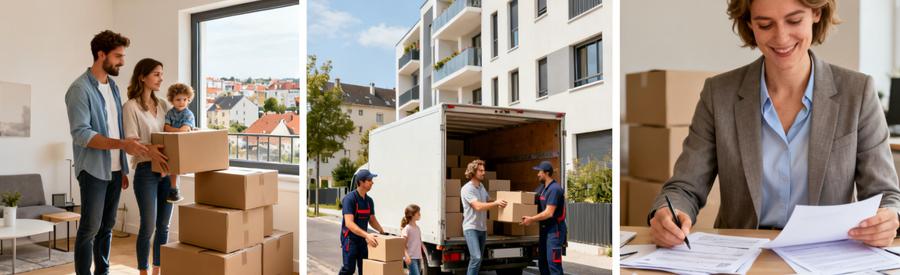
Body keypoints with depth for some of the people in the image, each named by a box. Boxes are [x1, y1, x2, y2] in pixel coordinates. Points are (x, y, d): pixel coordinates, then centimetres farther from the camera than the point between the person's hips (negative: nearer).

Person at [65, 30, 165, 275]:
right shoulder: (80, 88, -11)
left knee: (107, 227, 12)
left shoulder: (113, 86, 12)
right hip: (93, 170, -7)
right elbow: (80, 133, -19)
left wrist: (123, 168, 14)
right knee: (90, 228, -3)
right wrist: (122, 144, -30)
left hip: (114, 169, 7)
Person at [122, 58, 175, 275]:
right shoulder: (131, 106, -5)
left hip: (168, 170, 5)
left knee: (163, 226, 9)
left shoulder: (164, 105, 12)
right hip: (146, 170, -5)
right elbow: (130, 142, -13)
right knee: (148, 227, -2)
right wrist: (151, 150, -30)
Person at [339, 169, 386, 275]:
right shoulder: (349, 198, -16)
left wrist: (382, 231, 1)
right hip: (350, 238, -7)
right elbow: (349, 223, -26)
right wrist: (367, 235, -36)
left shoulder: (369, 200, 7)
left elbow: (372, 220, 18)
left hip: (363, 239, 7)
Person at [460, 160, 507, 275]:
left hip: (482, 228, 8)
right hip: (471, 228, -8)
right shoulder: (467, 189, -14)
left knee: (479, 258, 12)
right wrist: (496, 203, -26)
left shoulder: (482, 187, 11)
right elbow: (478, 206, -24)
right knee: (476, 258, -18)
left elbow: (489, 201, 25)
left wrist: (498, 203, 9)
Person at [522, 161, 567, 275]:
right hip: (544, 228, 10)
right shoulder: (542, 187, 12)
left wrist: (532, 219, -20)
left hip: (555, 230, -9)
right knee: (542, 262, 13)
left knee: (553, 263, -10)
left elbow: (549, 213, -22)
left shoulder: (554, 189, -17)